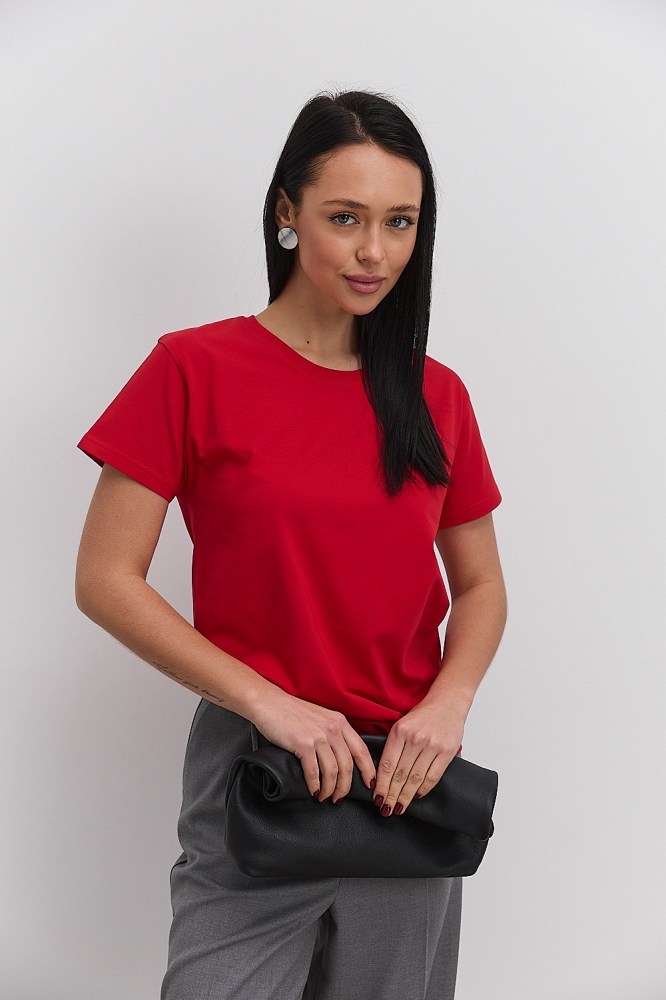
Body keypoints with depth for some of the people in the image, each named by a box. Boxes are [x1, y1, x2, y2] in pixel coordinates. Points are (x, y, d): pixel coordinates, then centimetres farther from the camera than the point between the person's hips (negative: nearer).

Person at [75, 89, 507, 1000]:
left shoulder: (436, 395, 5)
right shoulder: (196, 369, -7)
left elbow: (481, 586, 12)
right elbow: (105, 581, -10)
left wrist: (448, 702, -8)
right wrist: (269, 702, -17)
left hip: (406, 778, 4)